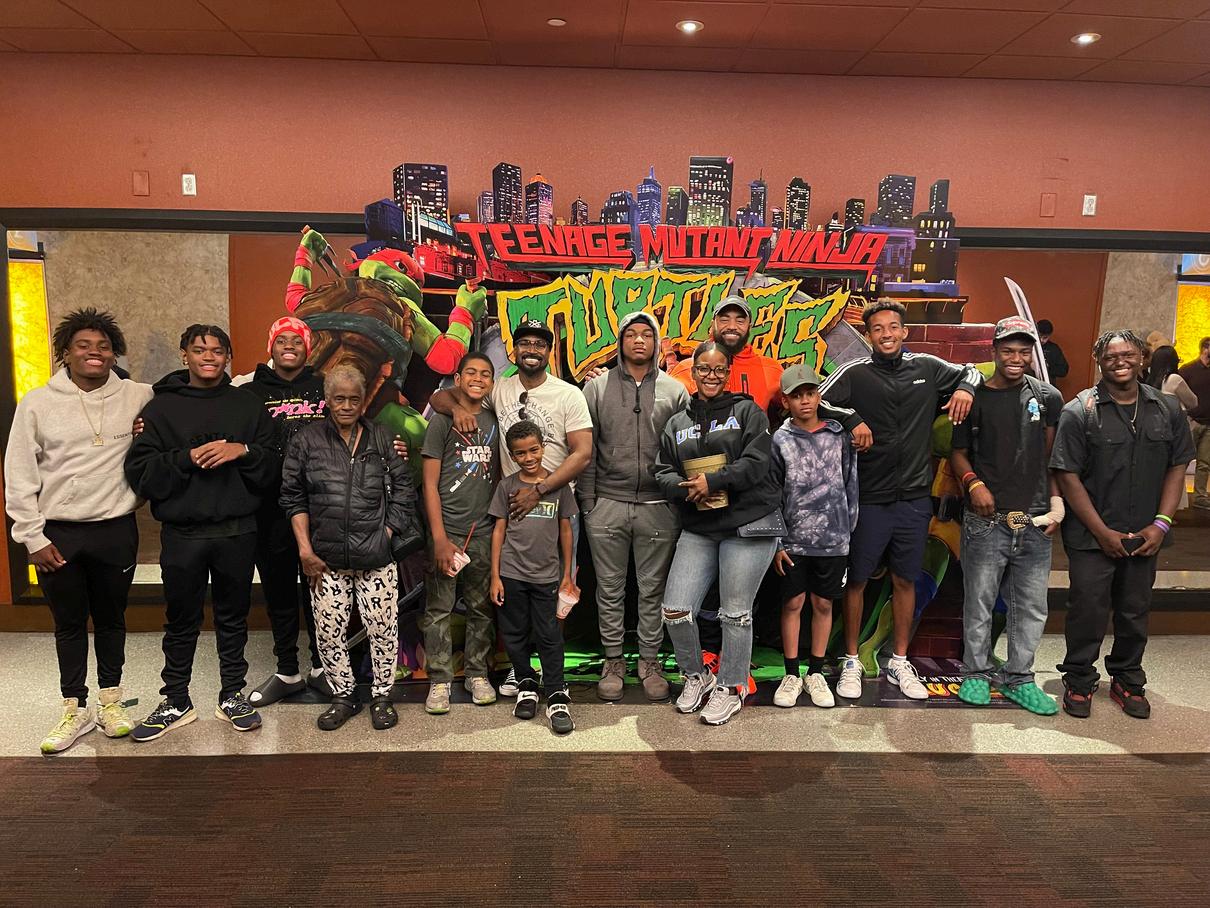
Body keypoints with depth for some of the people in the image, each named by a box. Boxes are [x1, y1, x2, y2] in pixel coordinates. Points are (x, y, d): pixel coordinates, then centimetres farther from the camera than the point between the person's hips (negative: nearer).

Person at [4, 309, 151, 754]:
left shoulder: (139, 397, -2)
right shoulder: (37, 404, -2)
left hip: (116, 530, 0)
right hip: (58, 534, 0)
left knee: (111, 619, 13)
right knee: (69, 624, 12)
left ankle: (110, 701, 29)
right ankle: (75, 710, 26)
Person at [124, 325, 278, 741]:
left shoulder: (247, 404, 6)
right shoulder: (161, 407, 4)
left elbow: (272, 466, 2)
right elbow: (140, 471, -5)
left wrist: (243, 451, -16)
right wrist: (188, 458, -18)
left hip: (237, 532, 1)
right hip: (182, 534, 0)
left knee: (233, 618, 11)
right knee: (181, 622, 11)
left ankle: (233, 697, 26)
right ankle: (176, 703, 26)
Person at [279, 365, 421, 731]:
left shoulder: (381, 437, 6)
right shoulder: (307, 439, 4)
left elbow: (403, 488, 7)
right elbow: (293, 497, 4)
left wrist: (387, 533, -2)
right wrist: (305, 550, -2)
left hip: (377, 557, 0)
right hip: (327, 558, 1)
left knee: (383, 629, 3)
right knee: (329, 632, 7)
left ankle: (382, 696, 21)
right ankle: (343, 696, 26)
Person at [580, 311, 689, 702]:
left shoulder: (674, 390, 6)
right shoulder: (597, 387, 5)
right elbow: (585, 449, 3)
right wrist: (587, 501, -2)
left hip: (658, 506, 0)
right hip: (607, 505, 0)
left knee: (653, 590, 9)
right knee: (610, 589, 10)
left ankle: (650, 661, 24)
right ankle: (613, 661, 24)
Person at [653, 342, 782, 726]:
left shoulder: (748, 412, 4)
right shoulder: (677, 423, 15)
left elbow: (756, 463, -9)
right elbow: (663, 472, 9)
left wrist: (712, 481, -17)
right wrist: (687, 489, -12)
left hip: (748, 525, -4)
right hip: (697, 529, 4)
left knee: (735, 613, 2)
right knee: (675, 610, -2)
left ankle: (730, 687, 23)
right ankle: (696, 676, 23)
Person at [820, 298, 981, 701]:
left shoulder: (927, 368, 6)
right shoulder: (855, 374, -4)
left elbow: (971, 371, 22)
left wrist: (966, 388, 1)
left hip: (914, 497, 3)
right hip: (868, 497, -3)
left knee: (905, 581, 12)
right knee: (857, 580, 6)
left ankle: (899, 663, 27)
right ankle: (851, 663, 21)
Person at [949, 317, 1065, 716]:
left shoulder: (1048, 397, 9)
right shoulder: (974, 398, 1)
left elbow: (1052, 455, 11)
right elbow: (959, 452, 6)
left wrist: (1056, 501, 2)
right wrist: (973, 483, -11)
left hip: (1035, 521, 3)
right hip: (986, 519, -3)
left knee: (1031, 606, 10)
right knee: (979, 601, 5)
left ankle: (1019, 678, 24)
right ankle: (976, 673, 21)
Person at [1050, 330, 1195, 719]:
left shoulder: (1166, 409, 4)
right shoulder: (1079, 412, -9)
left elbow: (1177, 468, 7)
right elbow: (1068, 476, -10)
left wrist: (1161, 524, -4)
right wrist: (1103, 532, -11)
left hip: (1144, 538, 4)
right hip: (1092, 537, -3)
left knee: (1135, 613, 15)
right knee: (1087, 611, 4)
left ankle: (1128, 682, 33)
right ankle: (1079, 682, 21)